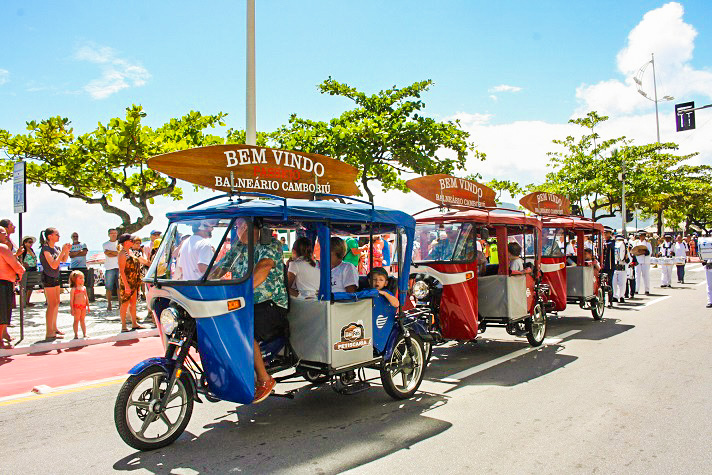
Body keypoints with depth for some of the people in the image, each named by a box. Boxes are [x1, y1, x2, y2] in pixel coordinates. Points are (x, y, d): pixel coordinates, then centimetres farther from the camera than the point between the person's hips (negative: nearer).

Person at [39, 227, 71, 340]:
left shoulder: (56, 248, 7)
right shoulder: (45, 249, -17)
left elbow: (63, 260, 19)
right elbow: (53, 265, -24)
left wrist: (67, 250, 3)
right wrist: (63, 251, -22)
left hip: (55, 277, 9)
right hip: (48, 278, -9)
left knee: (57, 302, 15)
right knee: (52, 304, -10)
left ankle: (54, 328, 27)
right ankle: (49, 333, -7)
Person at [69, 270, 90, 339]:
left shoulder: (84, 288, 11)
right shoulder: (73, 289, -6)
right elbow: (71, 300, -8)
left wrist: (88, 306, 16)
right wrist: (72, 309, -12)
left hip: (83, 306, 5)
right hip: (76, 307, -5)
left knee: (83, 320, 12)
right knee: (76, 320, 1)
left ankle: (84, 334, 16)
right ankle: (76, 335, 8)